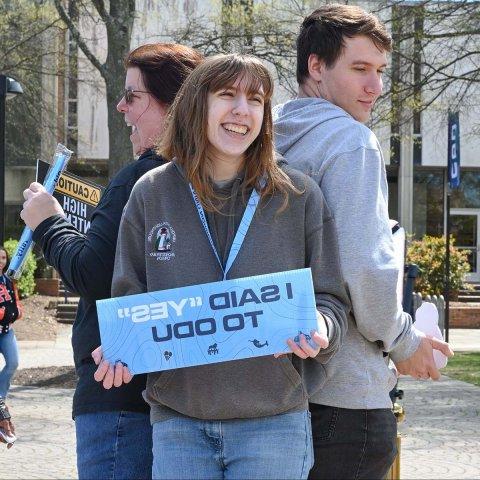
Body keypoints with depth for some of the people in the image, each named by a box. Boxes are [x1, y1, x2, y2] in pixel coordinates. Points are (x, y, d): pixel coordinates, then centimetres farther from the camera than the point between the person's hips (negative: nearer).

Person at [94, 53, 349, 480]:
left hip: (273, 421, -1)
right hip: (177, 423, 1)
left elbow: (329, 298, 6)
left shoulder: (299, 195, 3)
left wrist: (319, 331, -16)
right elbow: (128, 298, 11)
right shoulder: (152, 193, 6)